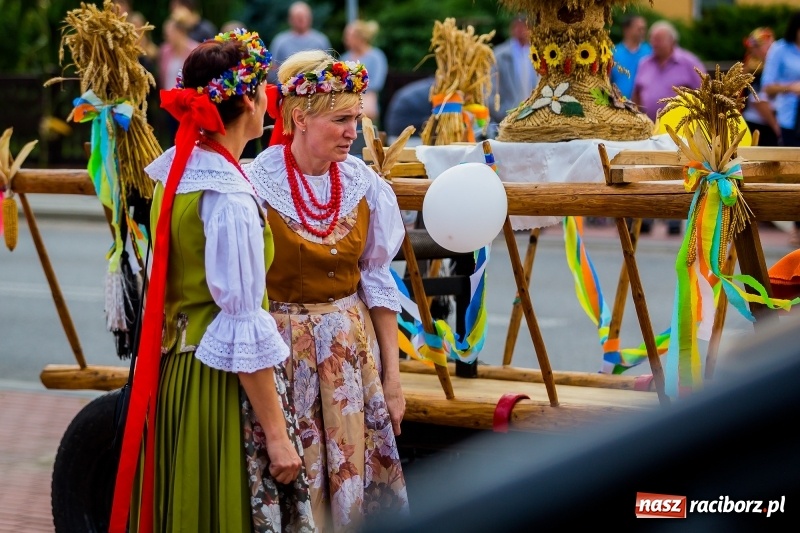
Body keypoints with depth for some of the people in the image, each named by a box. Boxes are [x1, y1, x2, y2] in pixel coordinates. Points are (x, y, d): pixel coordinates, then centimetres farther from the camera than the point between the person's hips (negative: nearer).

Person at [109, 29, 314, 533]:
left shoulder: (175, 169, 4)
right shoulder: (229, 195, -20)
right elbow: (245, 332, -20)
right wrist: (277, 433, -16)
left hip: (173, 373, 8)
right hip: (222, 383, -8)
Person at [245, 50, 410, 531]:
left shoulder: (363, 183, -2)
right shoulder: (258, 185, -14)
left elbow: (378, 284, 5)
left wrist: (392, 375, 5)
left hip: (352, 347, 4)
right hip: (284, 350, -3)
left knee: (358, 481, 7)